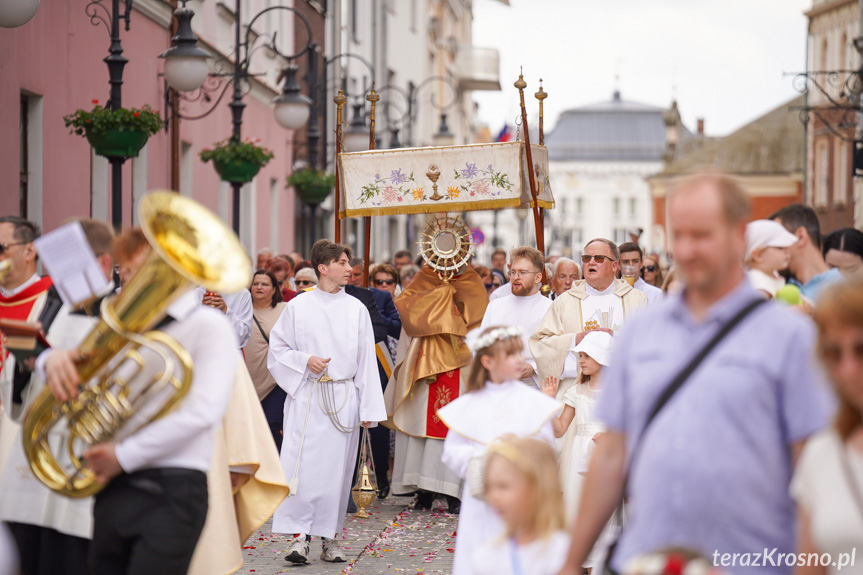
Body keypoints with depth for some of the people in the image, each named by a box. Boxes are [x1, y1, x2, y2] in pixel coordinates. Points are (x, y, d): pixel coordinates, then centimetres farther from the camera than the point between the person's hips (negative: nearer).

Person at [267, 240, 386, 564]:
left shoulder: (356, 309, 6)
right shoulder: (298, 307, 3)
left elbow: (366, 361, 7)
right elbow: (278, 350, 7)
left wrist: (369, 408, 3)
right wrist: (306, 360, -11)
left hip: (343, 399, 2)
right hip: (306, 397, -1)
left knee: (338, 465, 2)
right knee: (301, 464, -10)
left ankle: (330, 537, 12)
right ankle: (300, 535, -4)